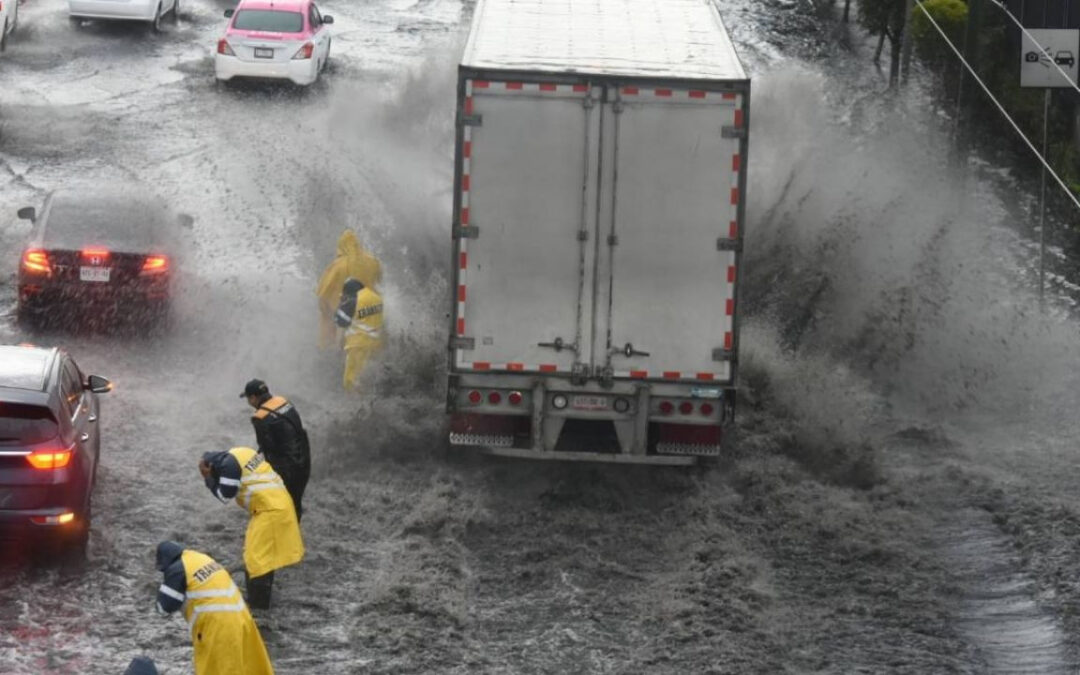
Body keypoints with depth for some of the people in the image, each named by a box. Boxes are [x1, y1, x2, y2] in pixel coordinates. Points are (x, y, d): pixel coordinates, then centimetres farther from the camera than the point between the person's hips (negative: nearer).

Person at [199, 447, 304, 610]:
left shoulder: (229, 464, -13)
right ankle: (259, 597, 30)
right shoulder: (240, 454, 16)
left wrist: (208, 478, 1)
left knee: (257, 557, -5)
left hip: (270, 509, -10)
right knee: (264, 554, 21)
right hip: (279, 503, 10)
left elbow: (225, 495, -11)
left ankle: (257, 603, 0)